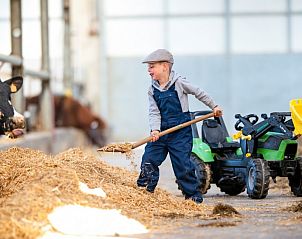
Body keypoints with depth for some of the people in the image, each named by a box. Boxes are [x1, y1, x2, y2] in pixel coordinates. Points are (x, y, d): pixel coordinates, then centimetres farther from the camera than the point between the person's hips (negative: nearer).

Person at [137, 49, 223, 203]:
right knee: (149, 160, -2)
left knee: (182, 164, -7)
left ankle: (193, 194, 4)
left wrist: (214, 106, 14)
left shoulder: (179, 83, -6)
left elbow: (199, 93, 6)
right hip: (161, 131, 4)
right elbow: (154, 113, 0)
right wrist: (155, 129, -17)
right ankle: (143, 190, 9)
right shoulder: (152, 90, 5)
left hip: (181, 132, -4)